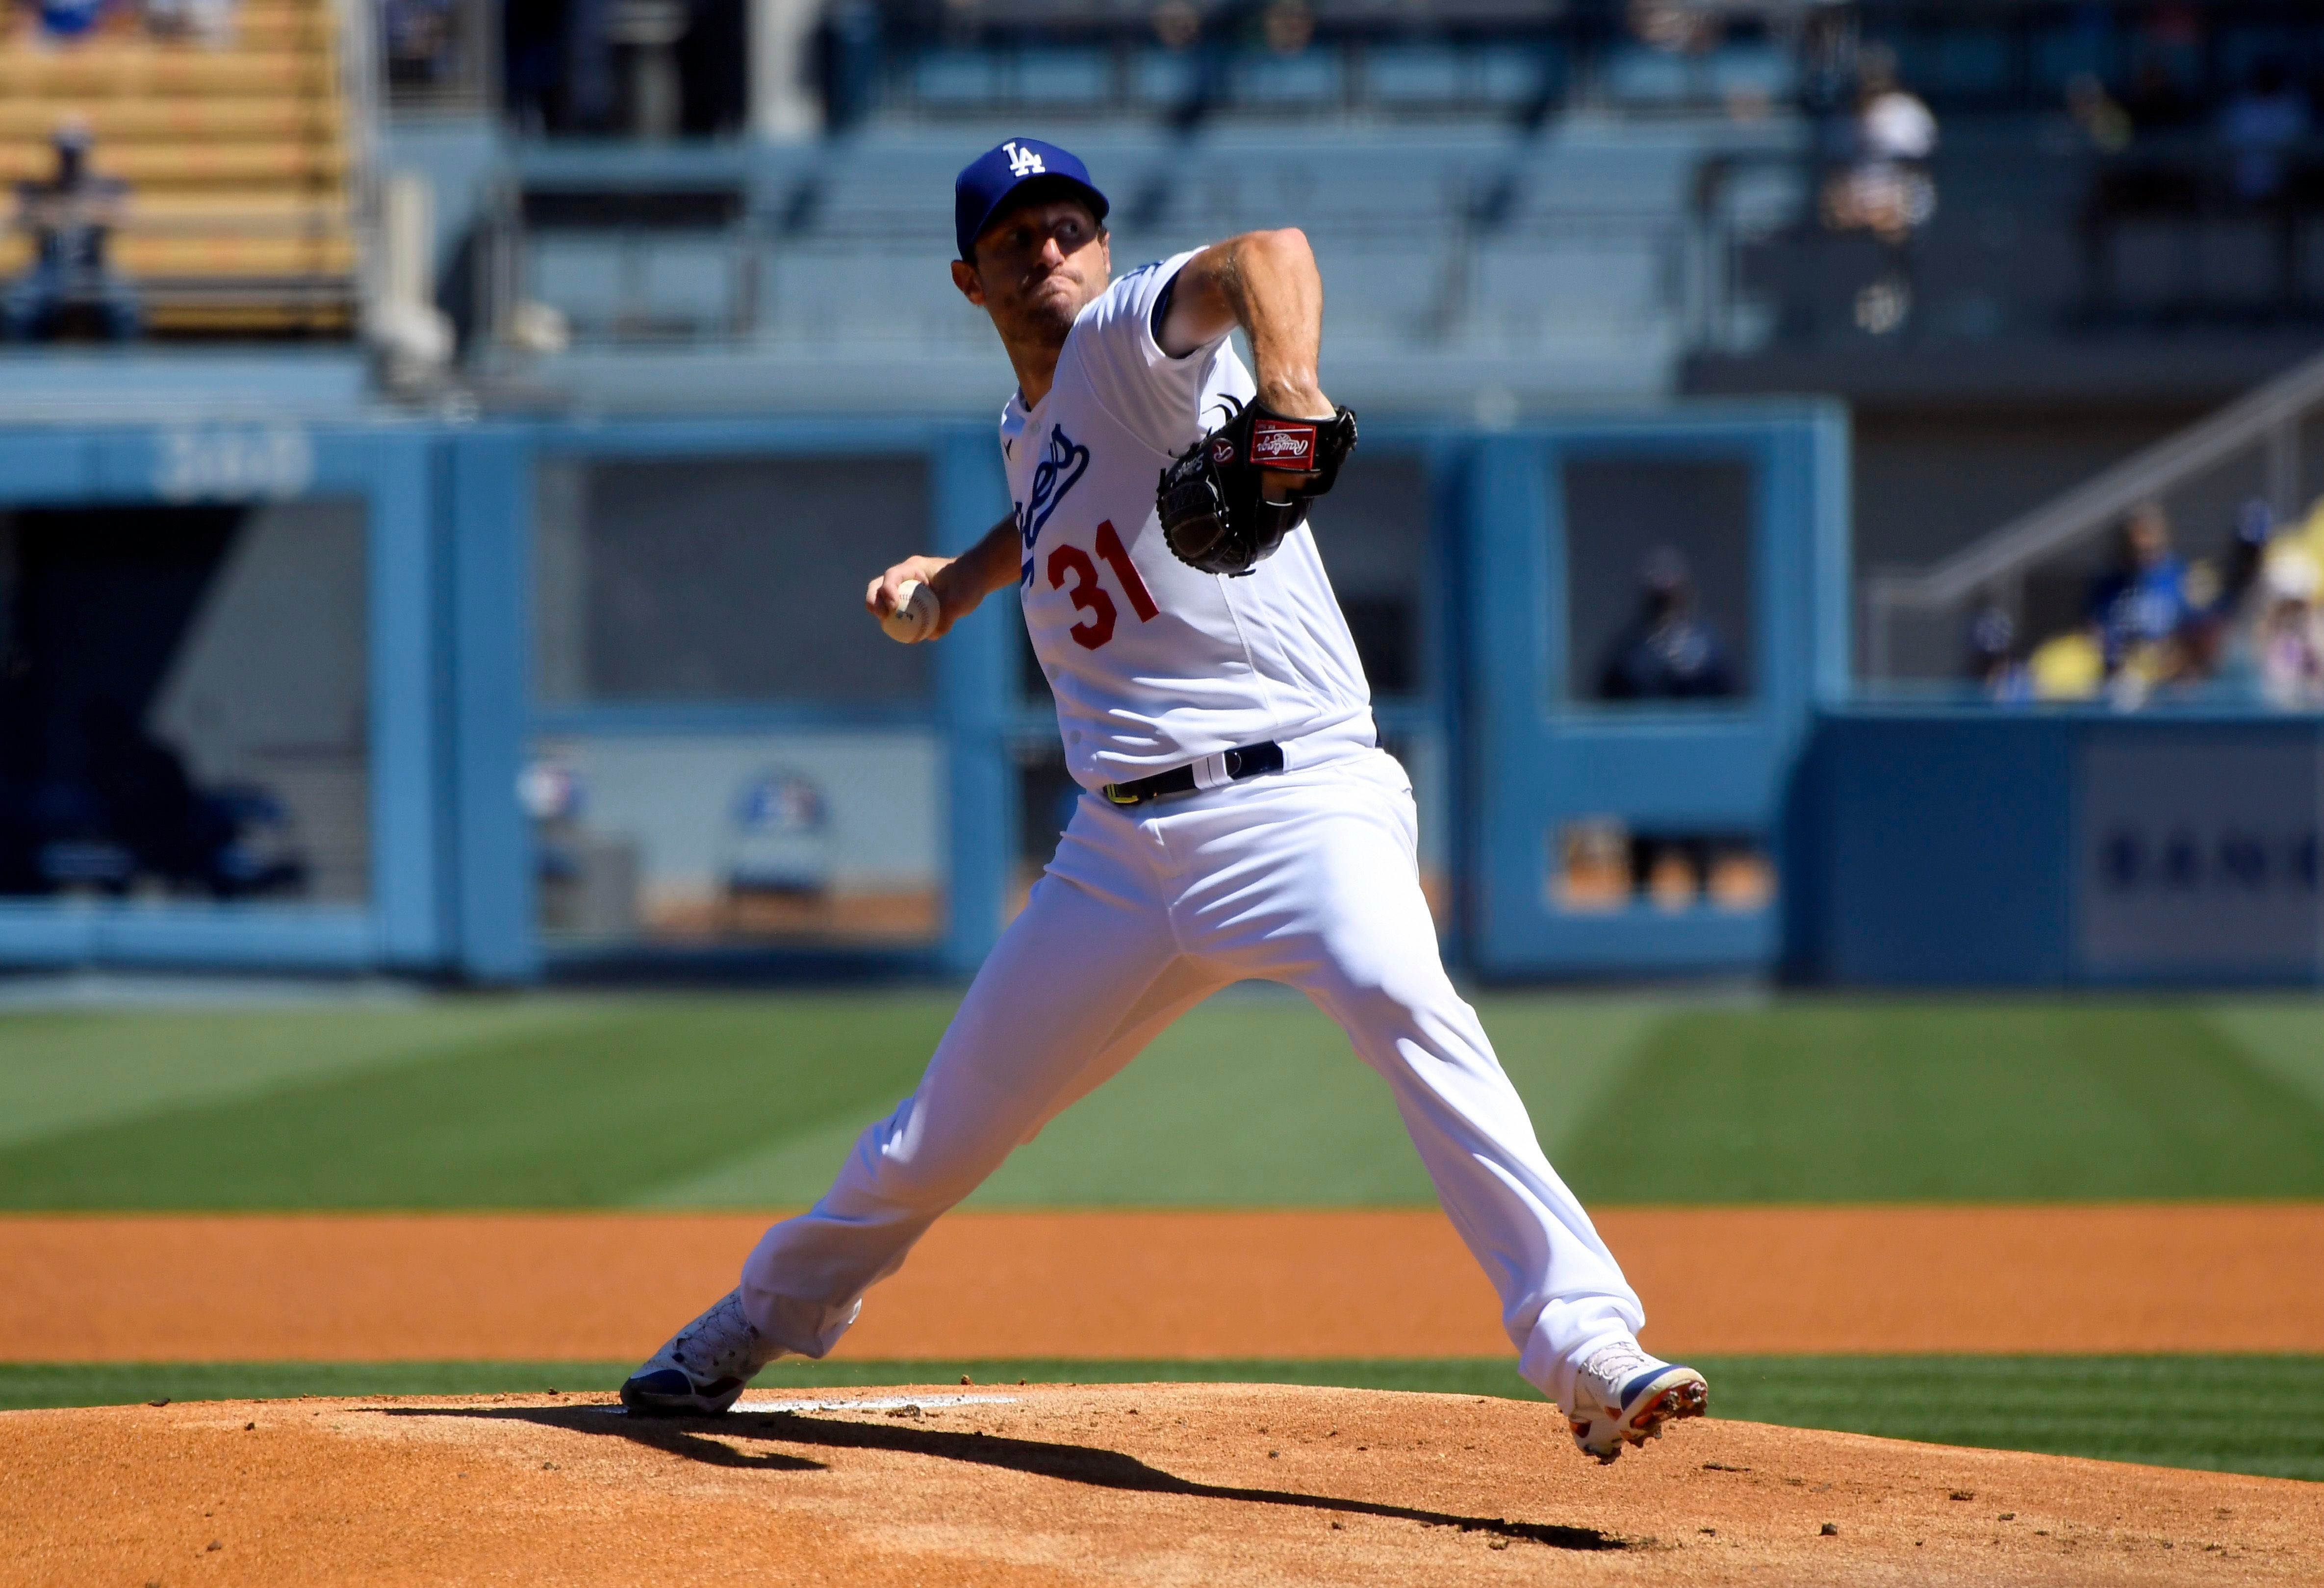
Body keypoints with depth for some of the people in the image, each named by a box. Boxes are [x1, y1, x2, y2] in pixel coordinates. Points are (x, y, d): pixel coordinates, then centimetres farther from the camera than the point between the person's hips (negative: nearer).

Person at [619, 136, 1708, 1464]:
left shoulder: (1128, 337, -4)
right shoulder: (1028, 432, 18)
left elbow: (1264, 254, -28)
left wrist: (1286, 382, -48)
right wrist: (963, 575, 29)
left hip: (1301, 795, -7)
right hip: (1122, 844, 7)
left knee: (1401, 999, -36)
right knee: (943, 1140, 14)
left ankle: (1586, 1347, -39)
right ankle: (765, 1321, 42)